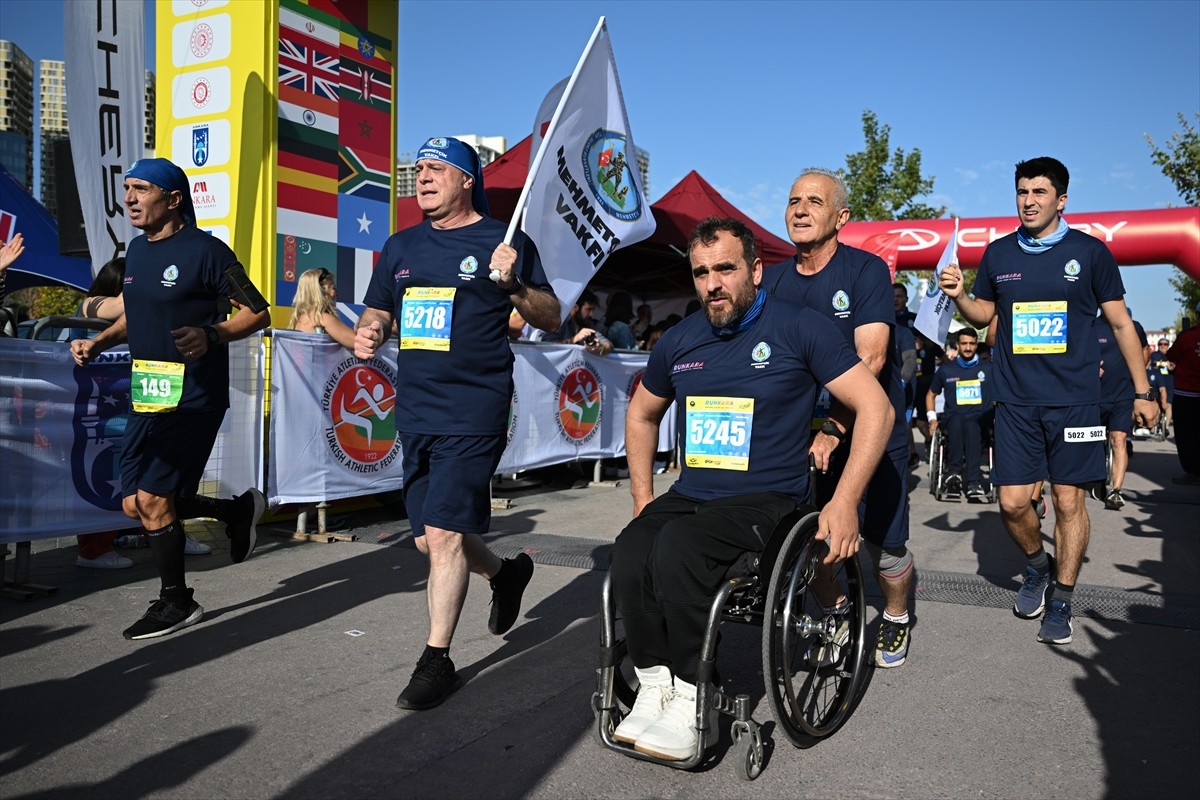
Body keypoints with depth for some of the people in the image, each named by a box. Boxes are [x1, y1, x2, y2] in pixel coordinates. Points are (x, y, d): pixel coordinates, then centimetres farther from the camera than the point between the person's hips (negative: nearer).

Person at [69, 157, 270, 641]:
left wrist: (211, 336, -27)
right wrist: (99, 342, 10)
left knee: (152, 499, -7)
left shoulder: (205, 250, -11)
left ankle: (176, 602, 13)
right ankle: (239, 510, 29)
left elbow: (258, 313, -11)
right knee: (135, 505, 10)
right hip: (148, 396, 9)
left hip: (193, 397, -8)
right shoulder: (137, 250, 13)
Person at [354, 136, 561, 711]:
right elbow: (376, 312, 21)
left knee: (444, 535, -9)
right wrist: (367, 334, -2)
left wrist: (513, 284, -20)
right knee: (430, 540, 13)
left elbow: (550, 319, -1)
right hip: (415, 411, 7)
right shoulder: (401, 247, 14)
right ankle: (505, 573, 40)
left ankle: (436, 660, 6)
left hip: (472, 413, -6)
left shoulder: (504, 241, -1)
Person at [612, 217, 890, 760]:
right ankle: (654, 688, -9)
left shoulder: (798, 328, -5)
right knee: (629, 553, -26)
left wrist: (844, 504, -13)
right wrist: (643, 498, 15)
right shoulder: (679, 341, 10)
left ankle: (690, 700, -16)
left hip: (766, 500, -4)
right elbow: (642, 414, 26)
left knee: (676, 548, -32)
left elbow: (876, 408, -6)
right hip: (690, 494, 5)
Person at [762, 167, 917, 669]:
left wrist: (833, 431, -31)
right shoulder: (773, 280, 1)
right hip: (806, 431, 4)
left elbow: (870, 358, -22)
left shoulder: (866, 270, -12)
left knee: (885, 542, 1)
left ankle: (896, 619, 30)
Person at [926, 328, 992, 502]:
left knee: (971, 424, -39)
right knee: (957, 421, -38)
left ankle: (973, 482, -48)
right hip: (952, 419, 1)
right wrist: (932, 418, 10)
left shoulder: (988, 369, 16)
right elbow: (931, 395, 26)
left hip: (981, 420, -1)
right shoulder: (946, 370, 17)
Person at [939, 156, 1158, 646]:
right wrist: (958, 296, -5)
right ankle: (1038, 565, 30)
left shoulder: (1090, 252, 1)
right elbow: (984, 313, 18)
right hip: (1015, 399, 2)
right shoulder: (998, 252, 7)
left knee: (1068, 500, 1)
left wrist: (1142, 392, 4)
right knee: (1012, 502, 0)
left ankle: (1060, 601, 16)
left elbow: (1120, 323, 5)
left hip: (1073, 398, -2)